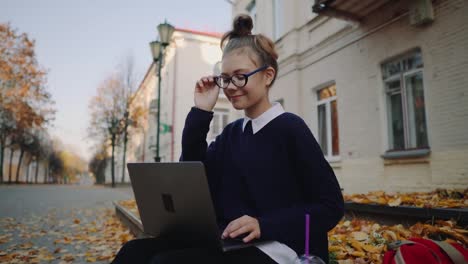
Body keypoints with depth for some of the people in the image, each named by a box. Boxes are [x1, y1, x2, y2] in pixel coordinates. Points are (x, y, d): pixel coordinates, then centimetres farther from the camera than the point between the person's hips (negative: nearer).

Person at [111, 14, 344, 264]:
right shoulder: (231, 132, 13)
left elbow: (330, 205, -8)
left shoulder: (289, 127, -7)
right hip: (228, 243, 6)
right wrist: (200, 113, -1)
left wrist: (264, 225, -21)